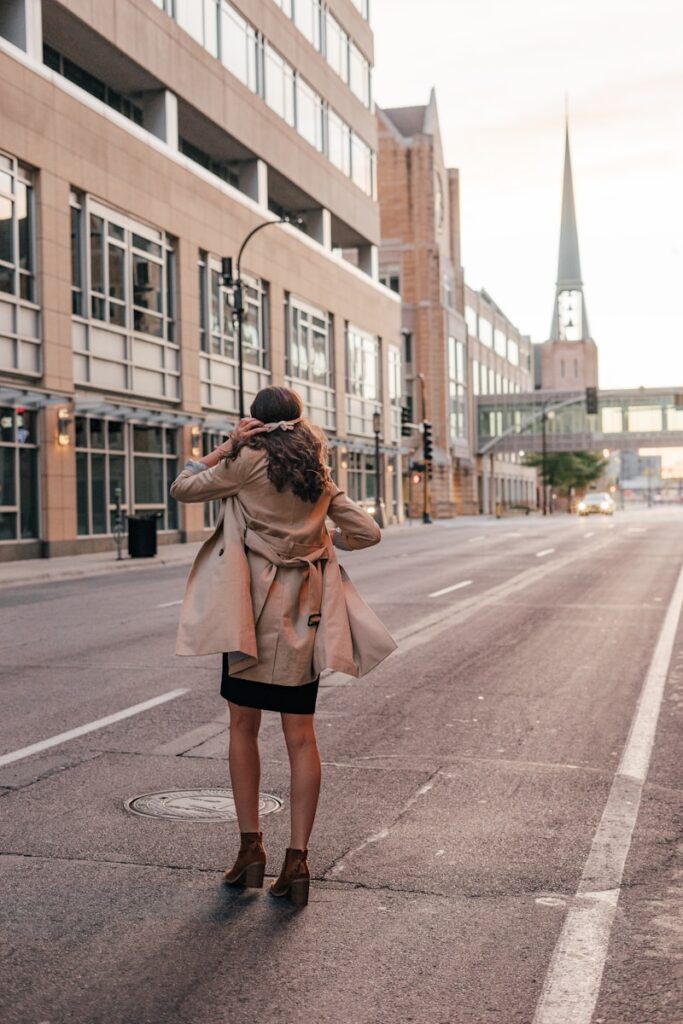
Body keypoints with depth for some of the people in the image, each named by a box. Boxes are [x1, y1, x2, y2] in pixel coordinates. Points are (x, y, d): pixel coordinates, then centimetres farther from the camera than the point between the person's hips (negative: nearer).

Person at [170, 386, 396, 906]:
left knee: (244, 727, 9)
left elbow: (183, 487, 3)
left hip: (253, 607, -4)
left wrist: (227, 445, 2)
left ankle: (251, 847, 10)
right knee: (301, 736, 6)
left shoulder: (249, 462, -5)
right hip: (303, 613, 4)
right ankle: (297, 858, 5)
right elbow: (368, 532, 11)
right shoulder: (319, 474, 9)